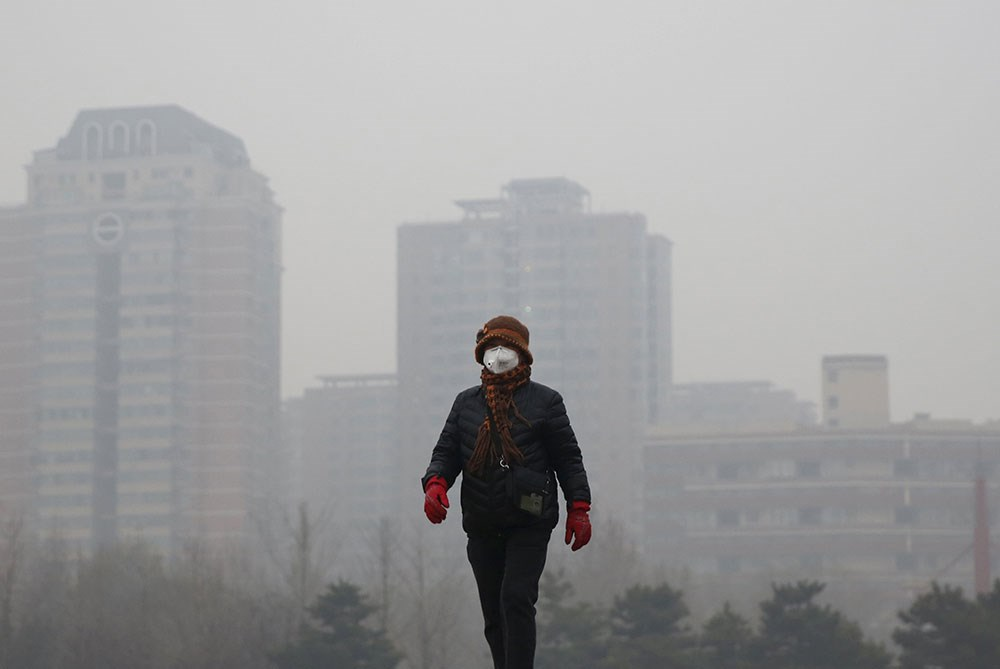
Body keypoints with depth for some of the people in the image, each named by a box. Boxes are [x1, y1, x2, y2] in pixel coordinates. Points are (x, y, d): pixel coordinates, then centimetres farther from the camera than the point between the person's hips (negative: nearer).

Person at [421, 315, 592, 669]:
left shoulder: (545, 401, 4)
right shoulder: (466, 402, 15)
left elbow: (568, 457, 4)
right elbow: (446, 451, 11)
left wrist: (578, 508, -4)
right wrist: (435, 483, -10)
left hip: (529, 524, -4)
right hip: (482, 529, 5)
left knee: (516, 599, -20)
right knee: (494, 616, 8)